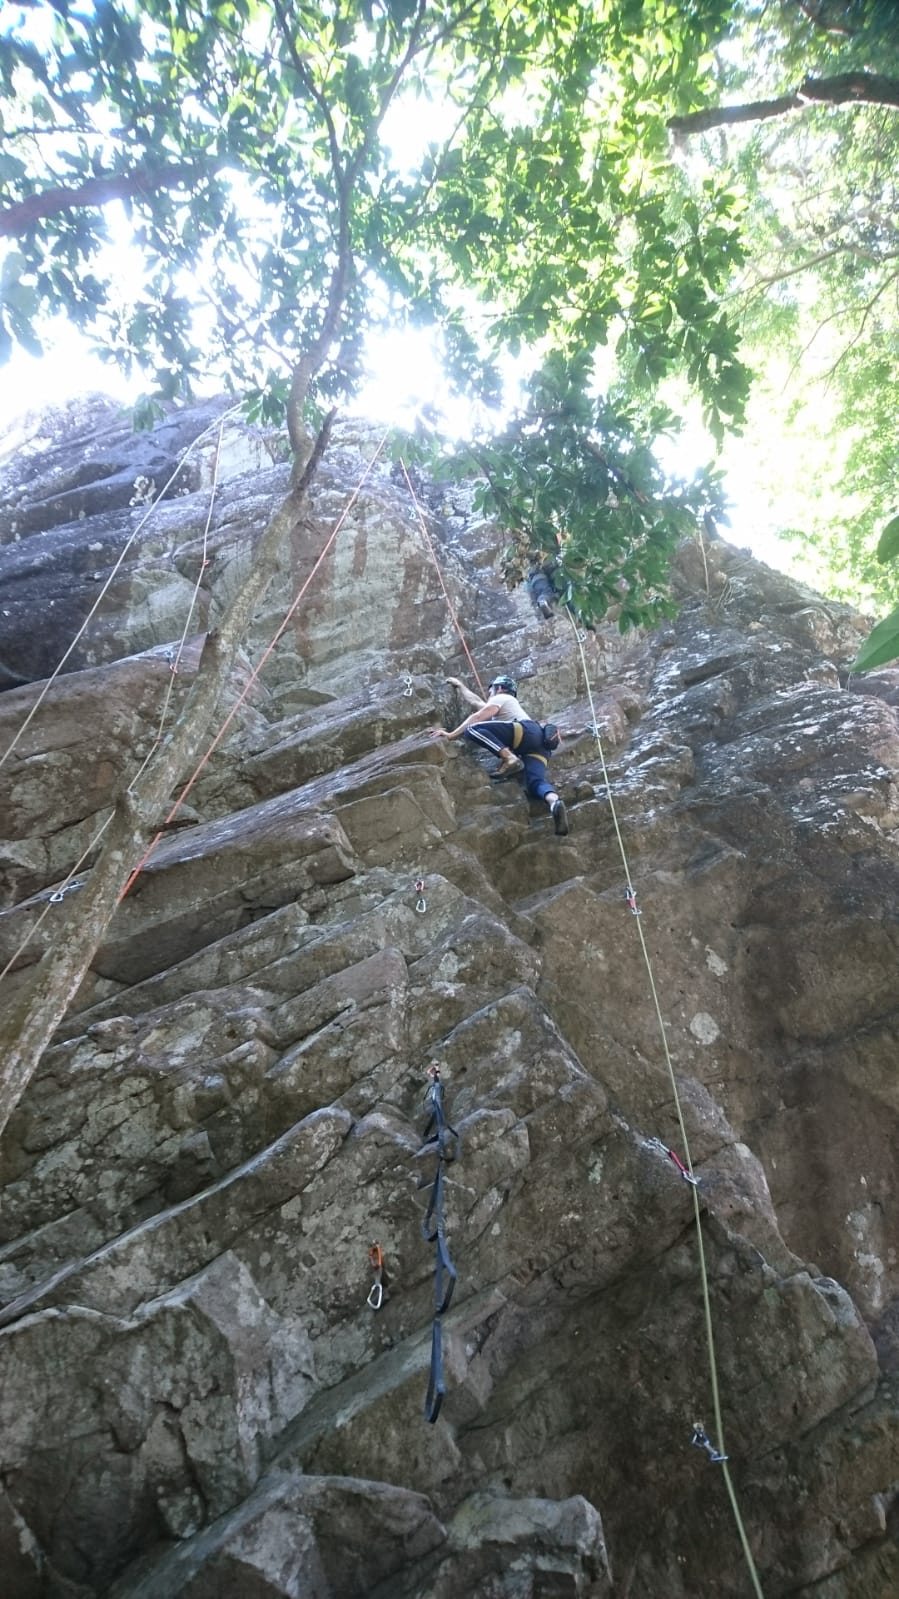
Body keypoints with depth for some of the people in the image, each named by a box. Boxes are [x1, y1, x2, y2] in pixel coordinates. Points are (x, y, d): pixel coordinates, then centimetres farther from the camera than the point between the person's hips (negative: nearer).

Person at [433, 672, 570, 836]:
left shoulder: (501, 698, 21)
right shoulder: (506, 706, 46)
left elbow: (477, 717, 7)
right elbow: (475, 702, 57)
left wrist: (451, 735, 5)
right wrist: (460, 685, 70)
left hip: (527, 731, -8)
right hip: (538, 745, 8)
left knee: (473, 729, -15)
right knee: (535, 784, -19)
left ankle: (510, 759, -30)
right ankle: (555, 802, -51)